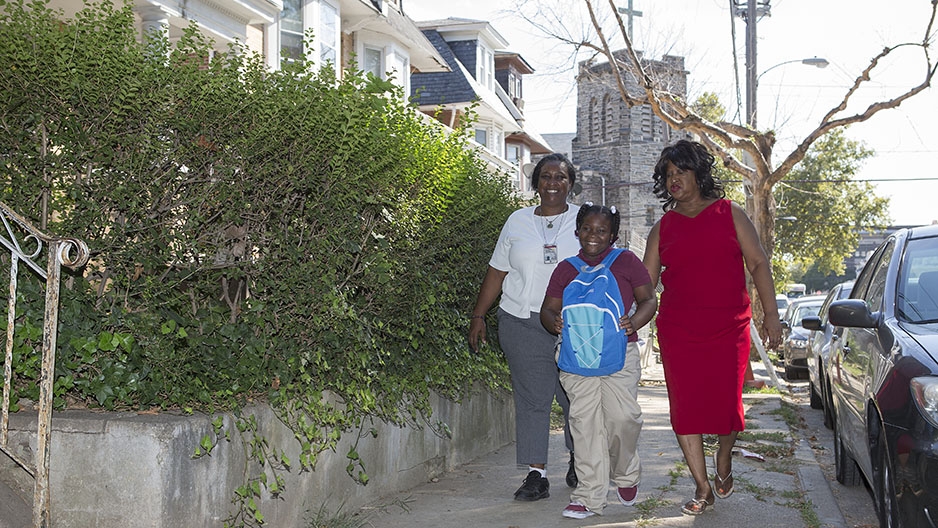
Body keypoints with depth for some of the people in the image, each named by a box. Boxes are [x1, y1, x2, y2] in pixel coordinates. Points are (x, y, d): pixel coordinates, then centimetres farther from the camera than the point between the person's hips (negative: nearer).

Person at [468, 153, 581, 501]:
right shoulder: (517, 221, 11)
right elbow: (497, 272, 14)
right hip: (523, 322, 1)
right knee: (532, 397, -2)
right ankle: (536, 474, 2)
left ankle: (578, 462, 23)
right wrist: (478, 315, 9)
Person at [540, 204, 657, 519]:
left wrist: (635, 321, -14)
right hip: (577, 357, 2)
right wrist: (553, 322, -14)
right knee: (585, 424, -1)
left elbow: (649, 299, 8)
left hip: (620, 355, -2)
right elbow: (548, 308, 11)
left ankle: (626, 475, 19)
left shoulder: (626, 261, 8)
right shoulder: (566, 269, 13)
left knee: (623, 416, -12)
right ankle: (590, 497, 6)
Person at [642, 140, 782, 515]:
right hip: (677, 330, 2)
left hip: (729, 329, -2)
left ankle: (724, 457, 29)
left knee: (726, 404, -5)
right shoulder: (663, 227, 10)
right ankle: (703, 488, 11)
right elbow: (645, 281, 9)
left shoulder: (729, 214, 6)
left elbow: (758, 263, 4)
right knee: (685, 407, -1)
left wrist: (771, 315, -3)